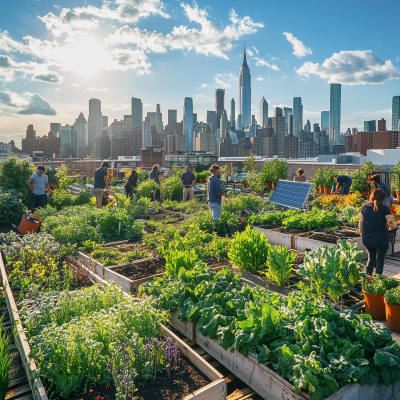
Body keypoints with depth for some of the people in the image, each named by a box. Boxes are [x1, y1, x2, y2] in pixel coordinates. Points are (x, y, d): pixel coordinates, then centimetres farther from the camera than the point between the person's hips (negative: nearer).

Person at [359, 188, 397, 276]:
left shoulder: (364, 207, 2)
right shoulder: (384, 208, -9)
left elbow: (360, 225, 4)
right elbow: (393, 226, -11)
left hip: (366, 238, 4)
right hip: (380, 238, -4)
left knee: (371, 257, 25)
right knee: (379, 260, 10)